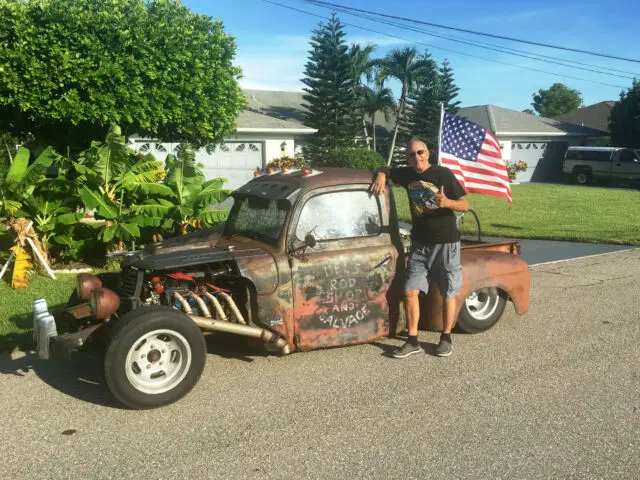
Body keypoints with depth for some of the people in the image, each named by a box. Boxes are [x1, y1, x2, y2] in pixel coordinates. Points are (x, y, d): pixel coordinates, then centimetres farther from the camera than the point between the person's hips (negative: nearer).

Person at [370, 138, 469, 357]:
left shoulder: (443, 174, -10)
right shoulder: (407, 174, 4)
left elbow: (465, 205, -9)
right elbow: (385, 169, 21)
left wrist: (448, 203, -30)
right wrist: (381, 175, -2)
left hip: (446, 243, -4)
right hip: (419, 243, 4)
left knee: (448, 293, 6)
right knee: (410, 291, -1)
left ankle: (446, 338, 22)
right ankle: (413, 341, 9)